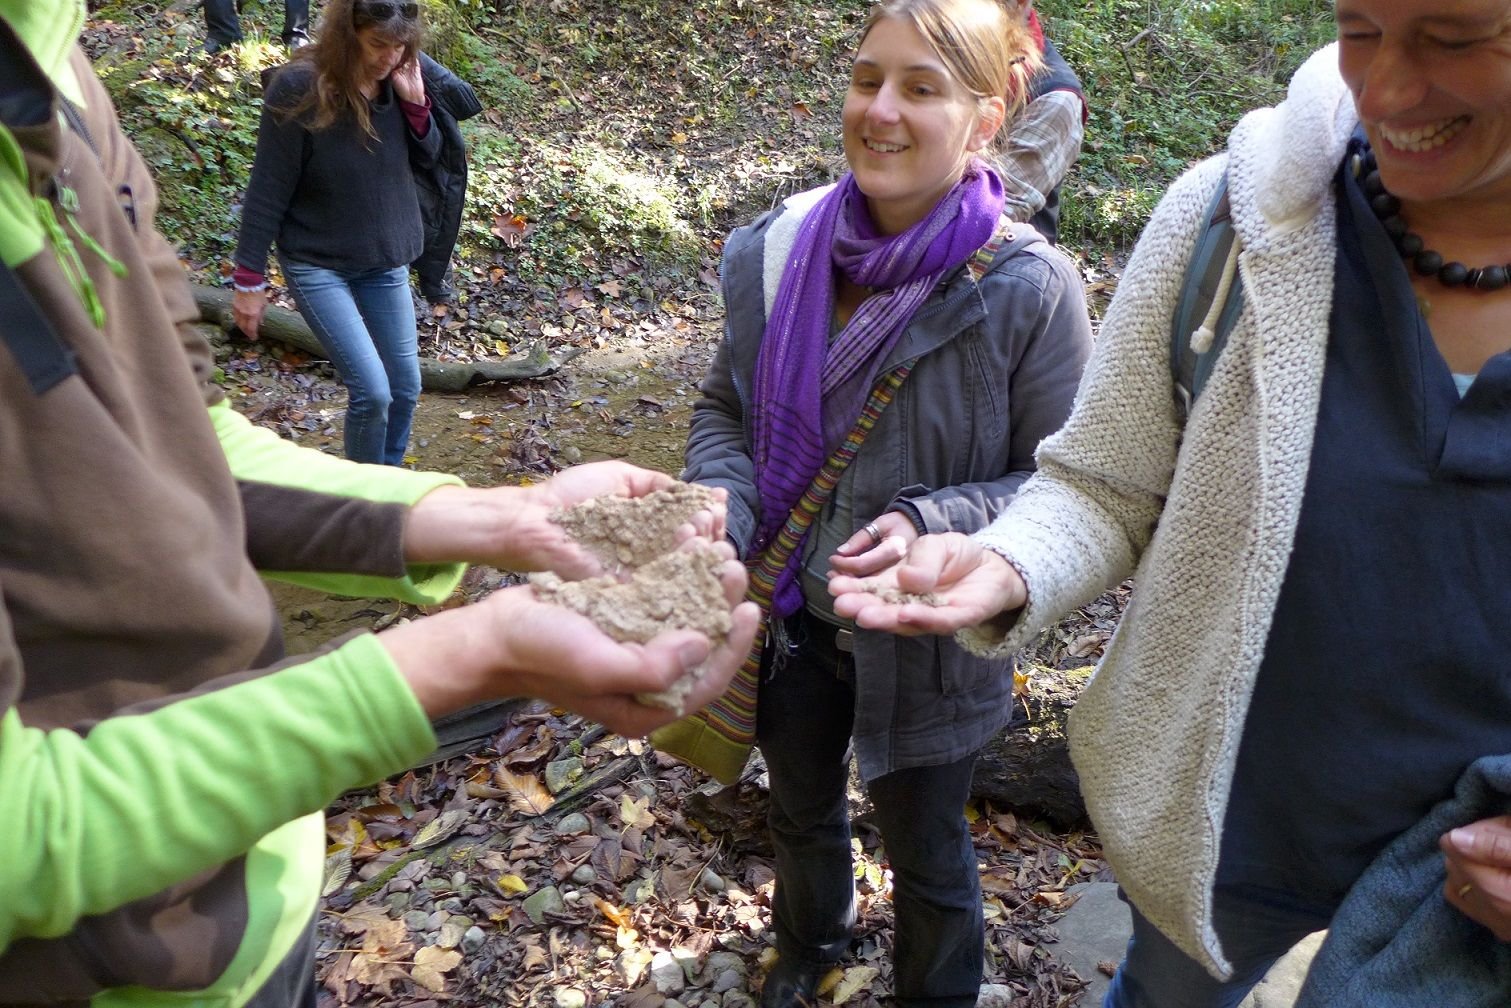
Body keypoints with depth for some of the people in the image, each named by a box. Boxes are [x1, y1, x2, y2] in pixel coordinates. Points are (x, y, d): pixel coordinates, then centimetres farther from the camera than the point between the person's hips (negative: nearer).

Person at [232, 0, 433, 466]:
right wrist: (249, 279, -12)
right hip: (316, 264, -5)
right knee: (372, 390, -14)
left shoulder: (397, 80, -5)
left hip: (386, 262, 6)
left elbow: (426, 159, 7)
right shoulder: (299, 88, -19)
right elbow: (268, 190, -15)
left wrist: (415, 103, -12)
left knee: (405, 389, 9)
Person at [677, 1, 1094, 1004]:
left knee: (926, 849, 19)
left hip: (928, 641, -4)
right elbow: (725, 409, 2)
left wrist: (930, 528, -29)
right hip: (790, 613, 4)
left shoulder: (1030, 288, -21)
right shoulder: (777, 250, -10)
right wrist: (719, 509, -17)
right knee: (801, 809, 29)